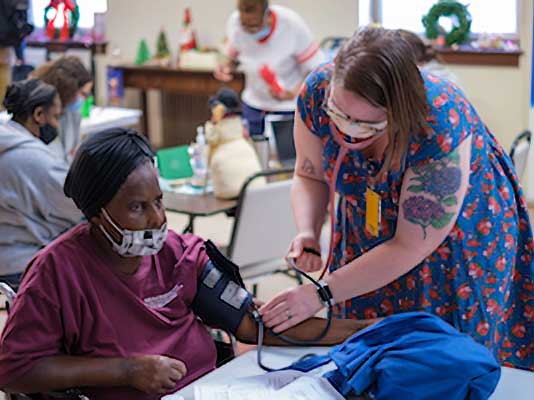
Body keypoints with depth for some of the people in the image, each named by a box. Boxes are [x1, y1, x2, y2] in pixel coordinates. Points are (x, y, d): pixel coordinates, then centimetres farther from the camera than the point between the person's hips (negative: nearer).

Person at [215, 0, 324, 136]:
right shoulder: (234, 23, -15)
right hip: (253, 105, 3)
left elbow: (315, 68, -18)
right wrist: (227, 67, -20)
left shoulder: (292, 24, -25)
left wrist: (293, 94, -34)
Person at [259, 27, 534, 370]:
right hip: (368, 235, 4)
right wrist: (308, 233, -26)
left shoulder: (440, 128, -39)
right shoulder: (318, 93, -25)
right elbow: (309, 176, -6)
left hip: (456, 235, -4)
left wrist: (321, 294, -29)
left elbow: (408, 248, -29)